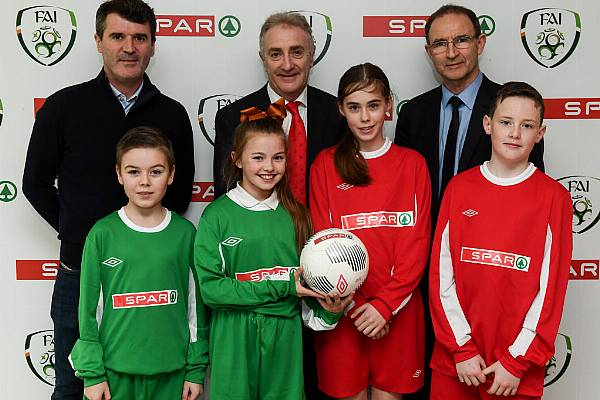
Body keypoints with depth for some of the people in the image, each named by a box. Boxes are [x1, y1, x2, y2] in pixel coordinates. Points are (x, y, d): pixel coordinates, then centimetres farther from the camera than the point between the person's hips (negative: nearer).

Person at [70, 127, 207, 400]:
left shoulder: (185, 233, -2)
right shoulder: (102, 234, -4)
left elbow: (196, 304, 3)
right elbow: (89, 308, -1)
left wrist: (196, 368, 3)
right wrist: (92, 373, -2)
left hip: (171, 372, 1)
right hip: (114, 370, 0)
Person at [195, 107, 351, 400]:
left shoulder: (295, 214, 5)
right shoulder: (217, 215, -7)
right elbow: (210, 288, -13)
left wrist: (328, 310, -11)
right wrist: (282, 288, -17)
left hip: (285, 336, 3)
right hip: (233, 341, -3)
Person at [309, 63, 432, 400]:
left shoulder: (412, 164, 3)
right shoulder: (326, 165, 1)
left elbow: (418, 242, -2)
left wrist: (385, 304, -12)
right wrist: (355, 305, -10)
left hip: (397, 310, 0)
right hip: (343, 309, 0)